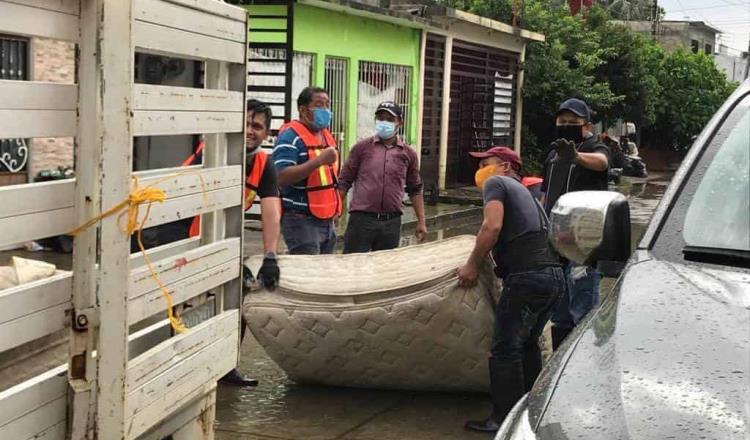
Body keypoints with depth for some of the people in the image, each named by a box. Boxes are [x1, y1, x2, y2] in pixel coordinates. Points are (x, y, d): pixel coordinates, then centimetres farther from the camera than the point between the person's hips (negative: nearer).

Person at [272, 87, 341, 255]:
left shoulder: (326, 135, 16)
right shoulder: (291, 136, -11)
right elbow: (281, 177, -23)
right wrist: (319, 160, -27)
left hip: (327, 220, 9)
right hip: (301, 221, -8)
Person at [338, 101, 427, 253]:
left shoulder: (408, 154, 8)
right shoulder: (362, 147, 3)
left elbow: (415, 190, 14)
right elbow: (344, 182, 5)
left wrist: (421, 222, 10)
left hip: (392, 222, 2)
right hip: (361, 219, -2)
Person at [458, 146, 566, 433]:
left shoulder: (496, 183, 5)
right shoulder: (525, 193, 30)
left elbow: (492, 227, -12)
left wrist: (472, 266, -4)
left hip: (527, 276, -9)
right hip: (555, 276, 9)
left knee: (505, 349, -3)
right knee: (527, 345, 20)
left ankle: (505, 420, 0)